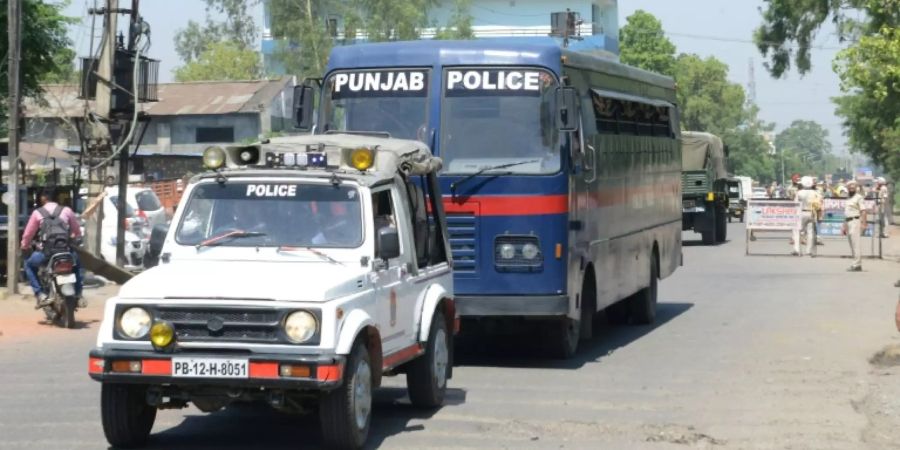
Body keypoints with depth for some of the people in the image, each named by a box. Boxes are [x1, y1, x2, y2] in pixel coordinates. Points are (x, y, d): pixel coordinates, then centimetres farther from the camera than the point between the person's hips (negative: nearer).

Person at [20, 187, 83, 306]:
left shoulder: (37, 213, 4)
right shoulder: (67, 211, 8)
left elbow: (28, 234, 8)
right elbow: (77, 232, 16)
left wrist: (24, 247, 28)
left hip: (45, 252, -2)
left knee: (29, 265, 27)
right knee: (77, 264, 34)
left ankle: (40, 294, 8)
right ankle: (78, 294, 22)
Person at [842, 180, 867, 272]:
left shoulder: (859, 197, -5)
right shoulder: (849, 199, 22)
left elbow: (863, 211, -14)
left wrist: (863, 223, -23)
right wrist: (844, 226, 23)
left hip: (856, 221, -9)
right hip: (848, 223, 9)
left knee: (856, 244, -13)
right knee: (852, 245, 8)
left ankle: (857, 265, -16)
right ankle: (857, 264, 10)